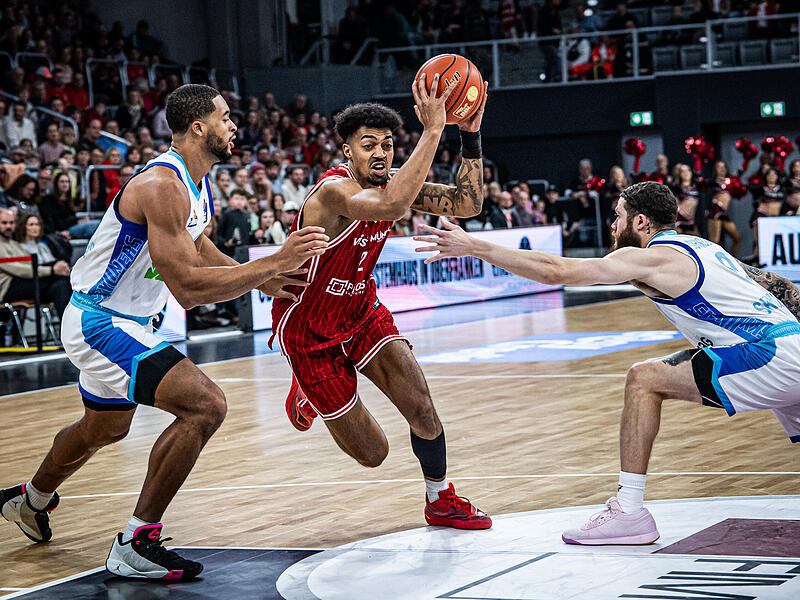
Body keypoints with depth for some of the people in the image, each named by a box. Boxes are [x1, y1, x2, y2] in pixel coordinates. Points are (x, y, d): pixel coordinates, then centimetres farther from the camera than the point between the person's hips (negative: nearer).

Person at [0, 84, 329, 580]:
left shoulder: (199, 185, 5)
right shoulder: (162, 186, -27)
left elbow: (194, 246, 24)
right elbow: (188, 289, -32)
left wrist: (261, 278, 10)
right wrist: (273, 264, -29)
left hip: (125, 321, 11)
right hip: (101, 323, -11)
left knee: (105, 428, 31)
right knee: (205, 404, -22)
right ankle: (136, 544, -15)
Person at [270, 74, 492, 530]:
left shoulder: (391, 184, -6)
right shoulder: (334, 191, -31)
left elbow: (468, 204, -9)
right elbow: (393, 208, -52)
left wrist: (470, 135, -21)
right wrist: (432, 131, -52)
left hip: (362, 313, 6)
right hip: (310, 332, -6)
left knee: (422, 409, -11)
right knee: (372, 453, 2)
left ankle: (441, 501, 16)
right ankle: (307, 391, 32)